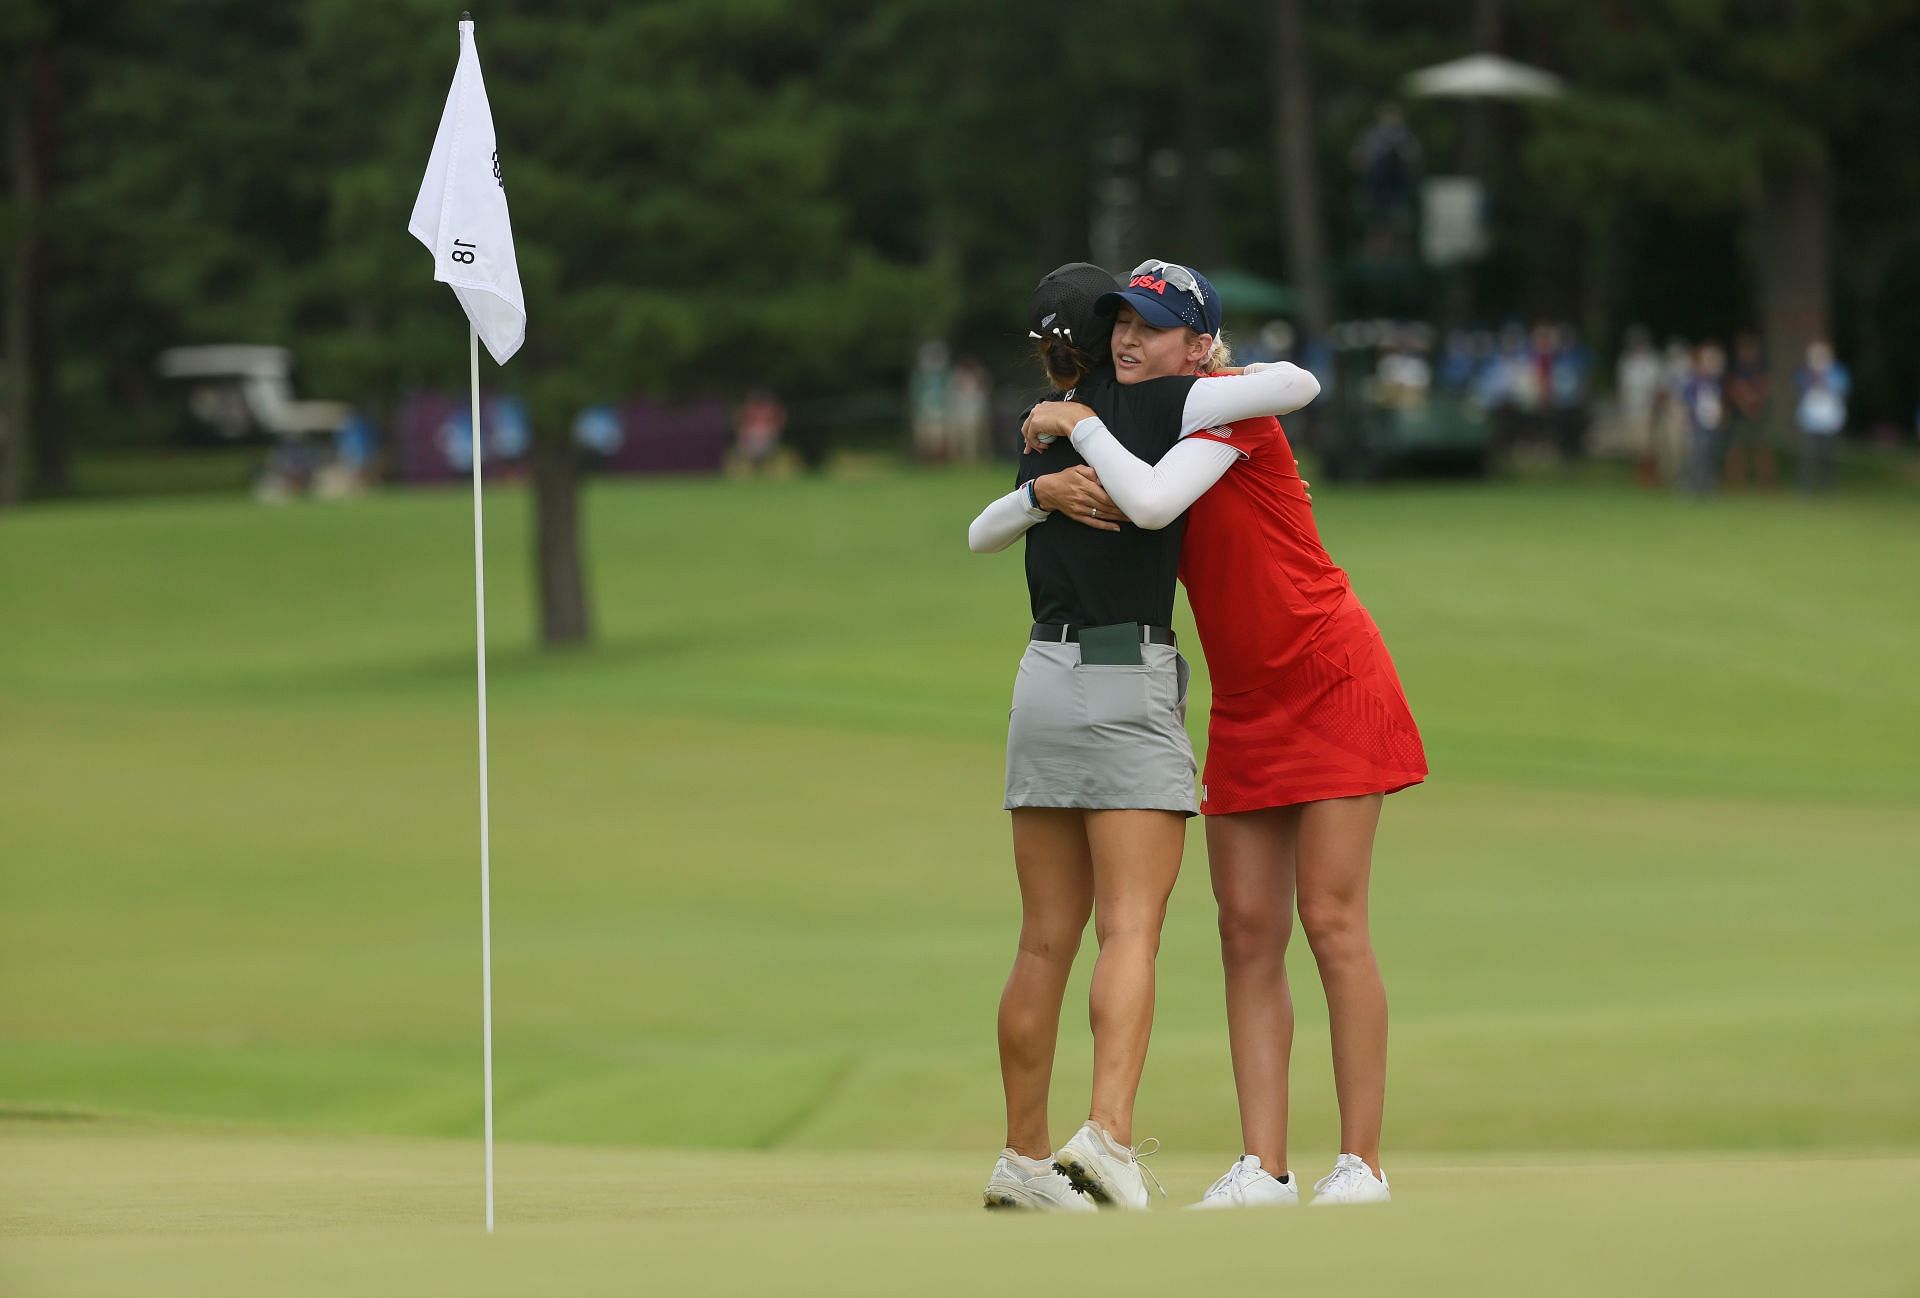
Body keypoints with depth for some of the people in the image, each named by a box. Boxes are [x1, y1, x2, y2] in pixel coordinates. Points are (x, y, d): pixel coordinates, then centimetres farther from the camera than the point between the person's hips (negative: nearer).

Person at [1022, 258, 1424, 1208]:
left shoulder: (1229, 406, -15)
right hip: (1245, 708, 8)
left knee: (1331, 922, -8)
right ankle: (1263, 1166, 0)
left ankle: (1362, 1163, -5)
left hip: (1332, 687, -8)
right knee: (1248, 932, 1)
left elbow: (1151, 503, -32)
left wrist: (1079, 425, -17)